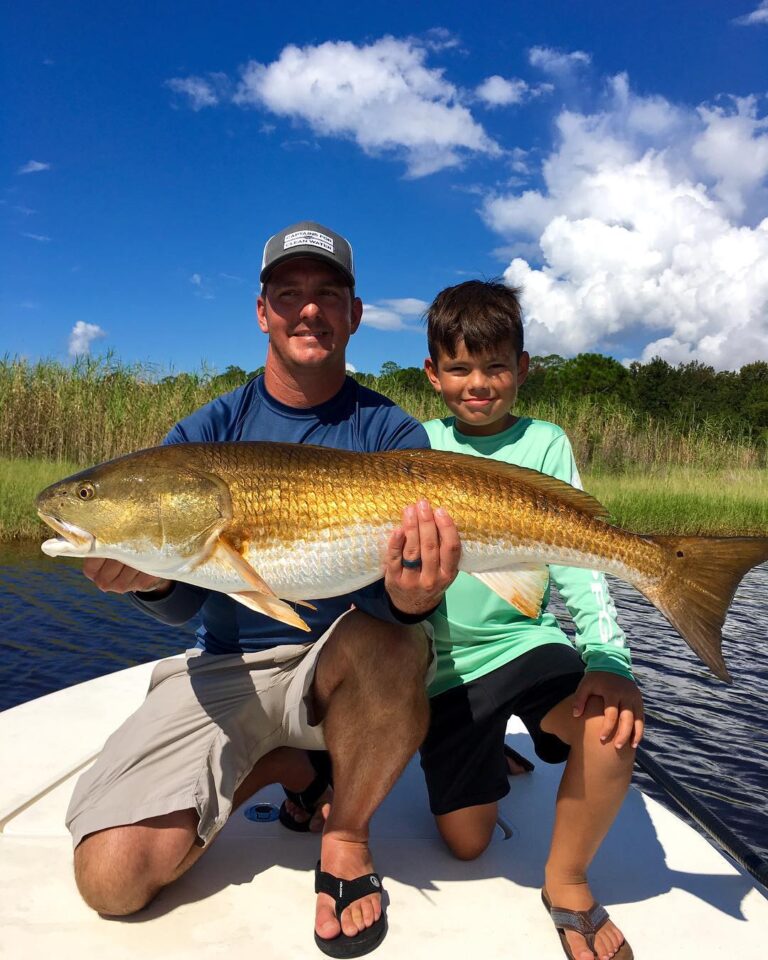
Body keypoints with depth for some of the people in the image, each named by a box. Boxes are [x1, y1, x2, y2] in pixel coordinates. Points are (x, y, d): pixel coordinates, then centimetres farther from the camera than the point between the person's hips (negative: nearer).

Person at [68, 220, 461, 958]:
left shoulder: (391, 433, -5)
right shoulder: (208, 431, -1)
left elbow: (395, 594, -15)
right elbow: (185, 603, -8)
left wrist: (413, 597, -39)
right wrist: (150, 575, -32)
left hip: (346, 663, -1)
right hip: (227, 668, 2)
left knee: (385, 641, -36)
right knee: (112, 877, -13)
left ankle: (346, 838, -6)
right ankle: (275, 766, 15)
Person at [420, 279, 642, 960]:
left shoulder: (544, 443, 1)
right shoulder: (419, 445, 3)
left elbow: (578, 562, -7)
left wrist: (608, 659, -21)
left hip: (526, 638, 0)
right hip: (445, 659, 1)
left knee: (613, 723, -31)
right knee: (467, 841, 3)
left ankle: (567, 881, -2)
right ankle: (489, 756, 38)